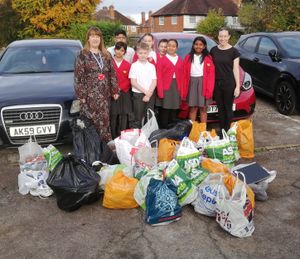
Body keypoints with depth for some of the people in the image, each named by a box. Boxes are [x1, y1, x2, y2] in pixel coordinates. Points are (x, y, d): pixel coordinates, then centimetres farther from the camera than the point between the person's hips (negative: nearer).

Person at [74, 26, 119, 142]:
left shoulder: (106, 55, 14)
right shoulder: (83, 55, -1)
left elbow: (112, 74, 15)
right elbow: (78, 77, -5)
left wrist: (115, 90, 8)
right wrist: (81, 95, -10)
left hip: (104, 95, 4)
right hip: (89, 95, -4)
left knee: (104, 121, 6)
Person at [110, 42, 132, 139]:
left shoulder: (128, 65, 7)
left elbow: (128, 80, 3)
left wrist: (120, 88, -10)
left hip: (124, 94, 2)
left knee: (124, 117, 4)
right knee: (113, 117, -1)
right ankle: (113, 138, 7)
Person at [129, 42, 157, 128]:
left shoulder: (151, 66, 6)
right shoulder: (134, 65, -2)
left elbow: (154, 82, 3)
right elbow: (133, 82, -6)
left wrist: (149, 94, -10)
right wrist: (145, 91, -10)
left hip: (150, 95, 3)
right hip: (138, 94, -3)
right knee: (138, 119, 0)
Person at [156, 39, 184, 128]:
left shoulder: (180, 60, 14)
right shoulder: (162, 60, 2)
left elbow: (182, 77, 11)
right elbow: (159, 77, -4)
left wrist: (182, 91, 4)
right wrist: (160, 91, -12)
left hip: (177, 88, 4)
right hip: (165, 89, -4)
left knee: (174, 115, 9)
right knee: (164, 114, -3)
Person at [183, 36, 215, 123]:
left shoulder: (208, 58, 1)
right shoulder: (188, 57, 8)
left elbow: (211, 75, -4)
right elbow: (184, 73, 6)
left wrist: (209, 89, -12)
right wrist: (184, 88, 0)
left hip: (203, 83, -2)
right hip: (192, 83, 2)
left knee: (203, 108, 2)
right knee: (193, 108, 4)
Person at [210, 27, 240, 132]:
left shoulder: (233, 51, -3)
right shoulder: (213, 50, 6)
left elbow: (236, 69, -3)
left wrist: (238, 86, -7)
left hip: (229, 84, -3)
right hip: (217, 83, 3)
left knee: (228, 108, 3)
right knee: (220, 108, 10)